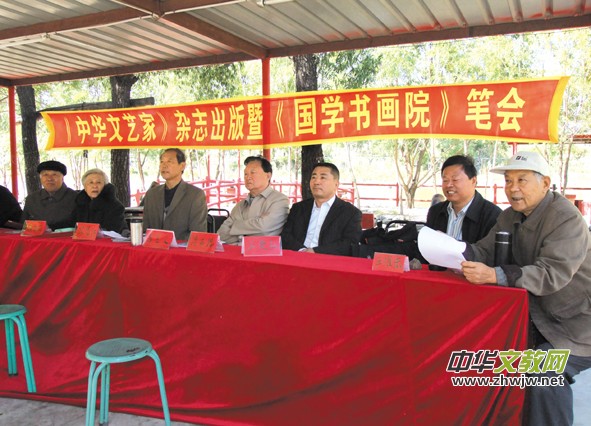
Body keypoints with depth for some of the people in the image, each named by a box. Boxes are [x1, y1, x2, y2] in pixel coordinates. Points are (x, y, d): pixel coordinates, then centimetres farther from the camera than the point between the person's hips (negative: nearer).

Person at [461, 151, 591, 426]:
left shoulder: (566, 219, -20)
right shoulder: (510, 217, 5)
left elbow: (552, 274, -32)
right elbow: (484, 251, -3)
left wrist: (493, 275, -43)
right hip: (540, 317, 7)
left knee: (544, 374, -25)